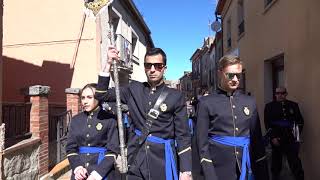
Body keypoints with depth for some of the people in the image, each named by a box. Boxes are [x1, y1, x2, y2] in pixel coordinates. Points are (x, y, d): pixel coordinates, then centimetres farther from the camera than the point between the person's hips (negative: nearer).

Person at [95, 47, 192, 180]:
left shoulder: (176, 97, -5)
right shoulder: (133, 89, 4)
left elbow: (183, 136, -5)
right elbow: (102, 95, 5)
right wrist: (108, 63, -5)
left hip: (163, 165, -2)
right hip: (135, 163, 2)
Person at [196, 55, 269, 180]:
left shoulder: (250, 102, 5)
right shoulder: (206, 103, -7)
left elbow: (257, 138, 7)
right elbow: (202, 141, -8)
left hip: (245, 167, 4)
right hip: (218, 169, -3)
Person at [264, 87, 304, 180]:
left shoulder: (293, 105, 8)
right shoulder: (269, 106, 3)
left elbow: (300, 121, 10)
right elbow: (267, 123, -2)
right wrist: (273, 137, -9)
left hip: (291, 139, 1)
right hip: (276, 139, -1)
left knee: (295, 162, -2)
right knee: (276, 162, 12)